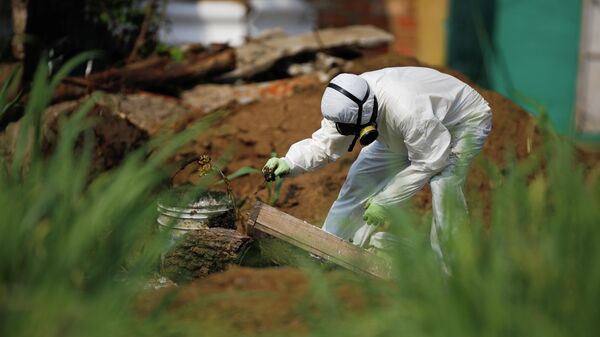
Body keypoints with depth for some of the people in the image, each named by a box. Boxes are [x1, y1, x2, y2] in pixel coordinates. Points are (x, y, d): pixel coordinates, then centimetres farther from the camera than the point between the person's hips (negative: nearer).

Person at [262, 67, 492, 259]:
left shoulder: (405, 112, -45)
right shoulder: (348, 105, -22)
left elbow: (428, 162, -34)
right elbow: (325, 144, -14)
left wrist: (385, 201, -29)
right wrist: (290, 163, -33)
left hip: (466, 120, -8)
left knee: (443, 182, -32)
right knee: (363, 174, 4)